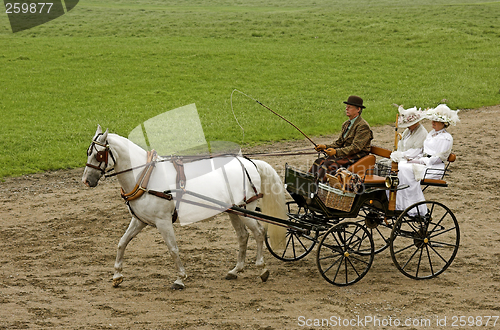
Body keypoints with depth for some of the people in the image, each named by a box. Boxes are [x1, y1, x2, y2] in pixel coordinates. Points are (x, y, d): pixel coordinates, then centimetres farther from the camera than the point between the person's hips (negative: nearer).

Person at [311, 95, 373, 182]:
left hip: (357, 156, -9)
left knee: (330, 165, -28)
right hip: (345, 153, 9)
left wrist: (336, 152, -31)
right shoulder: (346, 124, 16)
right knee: (319, 161, -10)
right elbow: (339, 142, 16)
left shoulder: (363, 126, -14)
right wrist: (325, 146, -3)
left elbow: (356, 147, -22)